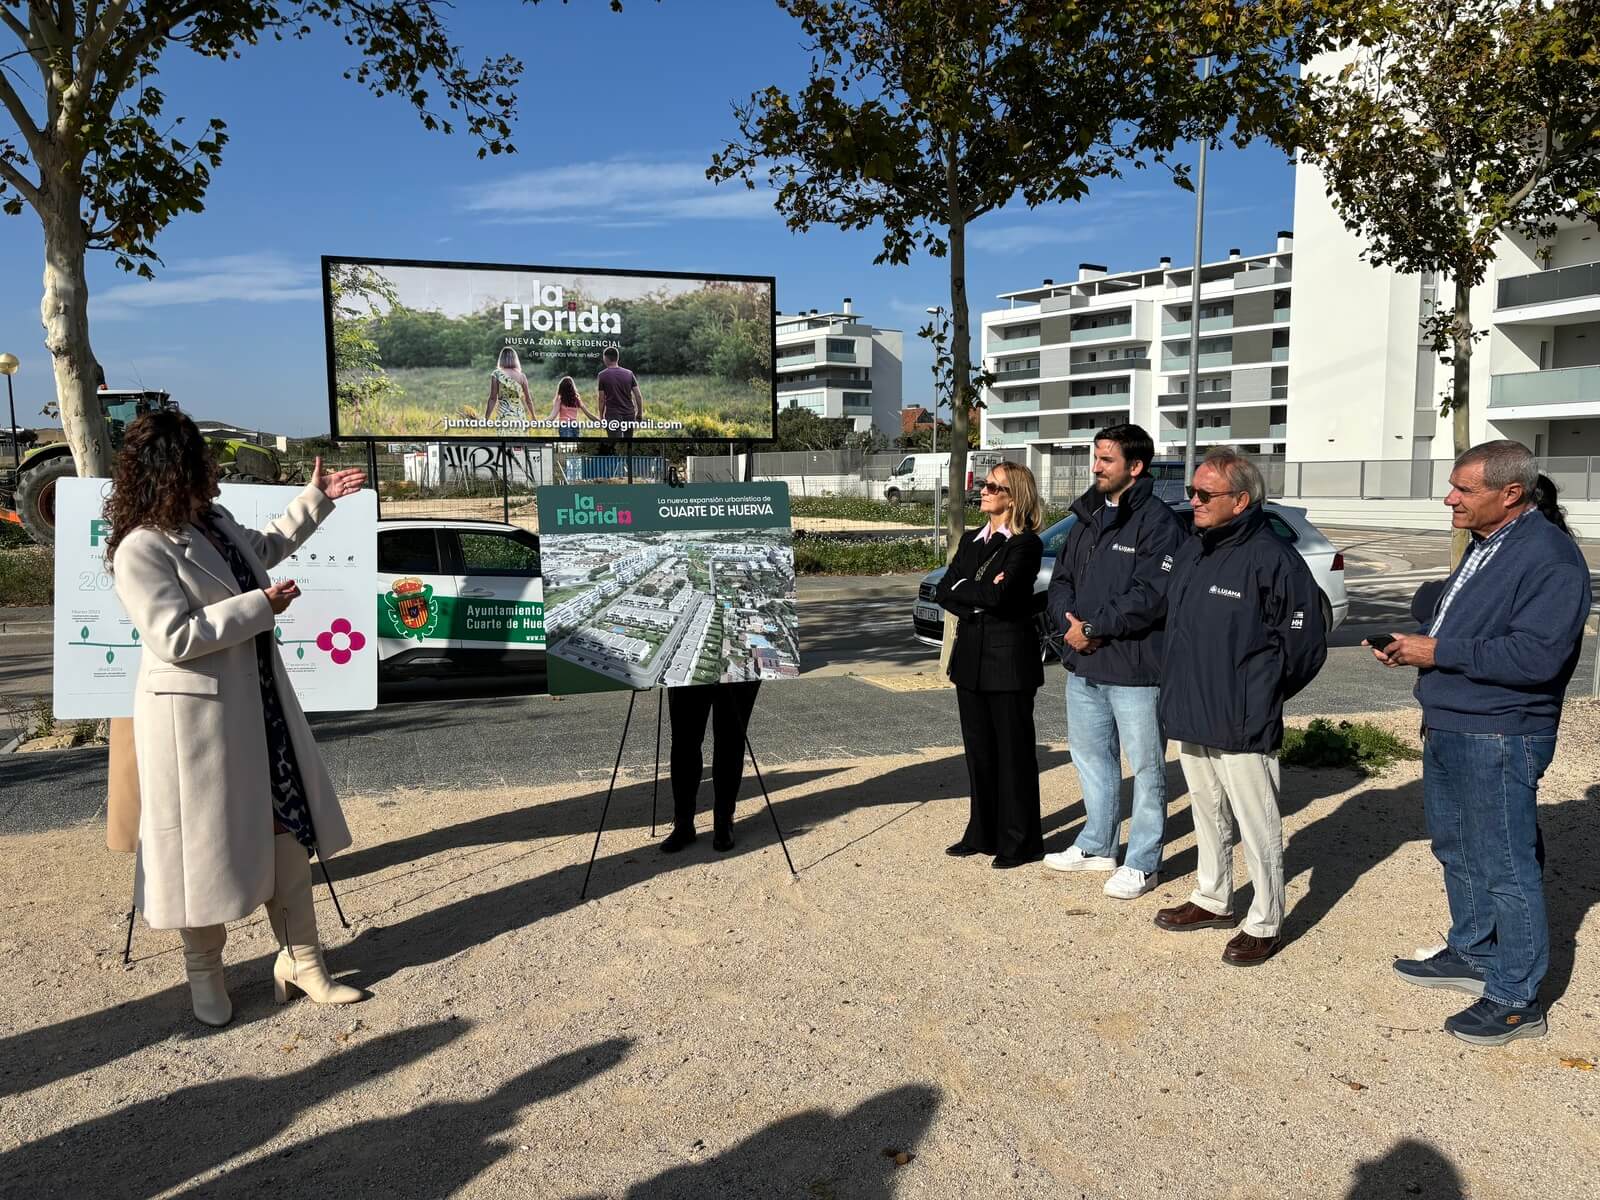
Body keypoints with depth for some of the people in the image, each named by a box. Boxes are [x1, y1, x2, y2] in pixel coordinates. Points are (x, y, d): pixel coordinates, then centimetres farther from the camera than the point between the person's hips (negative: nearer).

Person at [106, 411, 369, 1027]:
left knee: (288, 834, 12)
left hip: (258, 705, 8)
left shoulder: (216, 522, 7)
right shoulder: (141, 549, -19)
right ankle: (204, 973, 28)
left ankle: (300, 959, 24)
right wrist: (259, 606, -21)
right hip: (195, 719, -8)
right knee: (205, 848, 7)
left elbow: (264, 548, 29)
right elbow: (175, 638, -25)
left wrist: (315, 499, 30)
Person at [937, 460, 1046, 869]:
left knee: (1013, 751, 2)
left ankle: (1020, 842, 12)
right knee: (978, 750, 13)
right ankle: (983, 833, 24)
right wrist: (978, 601, -11)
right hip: (971, 656, 7)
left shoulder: (1025, 544, -9)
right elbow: (944, 592, 4)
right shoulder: (971, 540, 13)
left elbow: (998, 594, -23)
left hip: (1009, 658, -7)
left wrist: (963, 590, -8)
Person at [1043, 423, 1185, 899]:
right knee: (1090, 756, 19)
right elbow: (1061, 579, 13)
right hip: (1083, 665, 8)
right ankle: (1098, 845, 36)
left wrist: (1094, 628, -17)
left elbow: (1151, 596, -21)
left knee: (1146, 767, 5)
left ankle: (1142, 862, 18)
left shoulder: (1157, 522, -13)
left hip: (1135, 669, -8)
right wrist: (1068, 622, -6)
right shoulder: (1088, 517, 13)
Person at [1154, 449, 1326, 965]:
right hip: (1190, 718, 8)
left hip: (1242, 727, -8)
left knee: (1257, 827, 4)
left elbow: (1304, 642, -11)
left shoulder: (1272, 558, -15)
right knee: (1208, 817, 21)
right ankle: (1212, 900, 37)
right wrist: (1181, 688, 13)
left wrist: (1259, 696, -3)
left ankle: (1265, 924, 19)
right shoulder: (1190, 553, 9)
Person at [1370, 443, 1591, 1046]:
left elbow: (1535, 656, -27)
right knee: (1455, 851, 21)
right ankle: (1471, 955, 39)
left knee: (1505, 868, 1)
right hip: (1446, 727, 10)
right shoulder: (1483, 544, 11)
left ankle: (1516, 1001, 15)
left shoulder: (1549, 556, -19)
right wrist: (1413, 647, 7)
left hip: (1499, 740, -10)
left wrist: (1440, 652, -22)